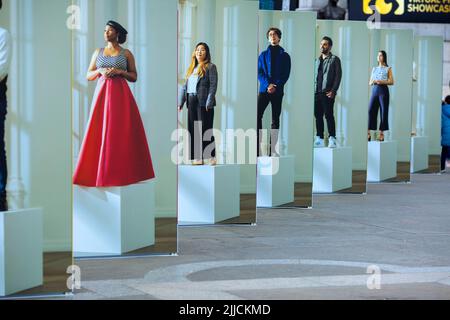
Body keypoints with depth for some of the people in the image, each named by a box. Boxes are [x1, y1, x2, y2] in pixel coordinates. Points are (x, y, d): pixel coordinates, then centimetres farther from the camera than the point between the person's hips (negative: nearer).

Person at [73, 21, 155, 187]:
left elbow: (134, 77, 6)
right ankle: (100, 172, 3)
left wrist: (119, 71, -9)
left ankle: (123, 172, 2)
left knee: (121, 133, -5)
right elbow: (89, 75, 14)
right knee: (100, 132, -3)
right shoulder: (98, 52, 13)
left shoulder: (126, 53, 6)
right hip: (102, 93, 2)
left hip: (120, 95, -2)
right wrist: (99, 71, -6)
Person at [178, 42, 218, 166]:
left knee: (205, 130, -5)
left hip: (203, 103, -7)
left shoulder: (210, 67, -1)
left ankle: (211, 157, 0)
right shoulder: (191, 68, 19)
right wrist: (180, 102, 8)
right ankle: (197, 158, 10)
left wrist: (209, 103, -17)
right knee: (193, 130, 6)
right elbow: (185, 86, 17)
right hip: (192, 102, 7)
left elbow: (213, 86, -9)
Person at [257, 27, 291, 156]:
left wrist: (276, 86, -14)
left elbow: (286, 74, 0)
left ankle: (273, 148, 6)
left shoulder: (285, 56, 8)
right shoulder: (263, 55, 11)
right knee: (257, 116, -14)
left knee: (275, 119, 3)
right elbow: (259, 72, 3)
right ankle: (257, 145, -12)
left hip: (277, 91, 0)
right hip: (264, 90, 0)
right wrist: (268, 84, -13)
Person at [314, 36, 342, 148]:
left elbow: (338, 76, -6)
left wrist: (333, 91, -14)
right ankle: (319, 139, 11)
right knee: (318, 116, 6)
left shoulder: (335, 59, 1)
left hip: (328, 93, -6)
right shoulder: (318, 60, 19)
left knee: (329, 115, -8)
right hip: (317, 92, 6)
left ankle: (332, 139, -4)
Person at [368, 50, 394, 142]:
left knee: (383, 112, -4)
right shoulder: (374, 69, 18)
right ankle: (369, 133, -6)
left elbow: (391, 82, 0)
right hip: (374, 90, 3)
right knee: (371, 110, -6)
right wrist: (372, 82, -5)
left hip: (383, 90, -3)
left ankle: (381, 133, -1)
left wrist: (382, 82, -15)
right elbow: (370, 82, 18)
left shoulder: (388, 69, 6)